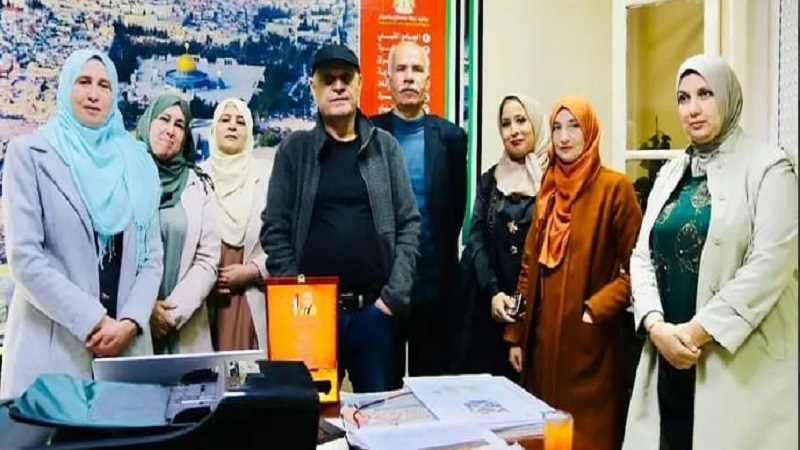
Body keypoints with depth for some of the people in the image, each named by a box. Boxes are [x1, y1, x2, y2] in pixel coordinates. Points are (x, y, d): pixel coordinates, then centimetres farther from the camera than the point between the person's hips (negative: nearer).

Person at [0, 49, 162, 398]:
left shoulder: (136, 162, 10)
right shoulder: (30, 153, 2)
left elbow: (151, 257, 7)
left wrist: (130, 322, -8)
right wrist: (93, 321, -14)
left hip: (126, 342, 3)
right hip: (51, 344, -2)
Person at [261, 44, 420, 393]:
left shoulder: (384, 146, 5)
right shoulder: (294, 150, 3)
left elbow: (408, 223, 2)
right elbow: (275, 229, 0)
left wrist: (394, 295, -6)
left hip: (374, 309, 1)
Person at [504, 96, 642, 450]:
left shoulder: (614, 186, -6)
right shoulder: (548, 188, 10)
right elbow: (530, 266, 10)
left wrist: (596, 310, -16)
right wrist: (516, 334, 9)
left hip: (589, 340, -5)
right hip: (543, 337, 5)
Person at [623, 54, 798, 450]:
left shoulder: (768, 166, -3)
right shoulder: (670, 173, 13)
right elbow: (642, 256, 6)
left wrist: (697, 331, -16)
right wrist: (656, 325, -9)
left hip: (741, 363, -5)